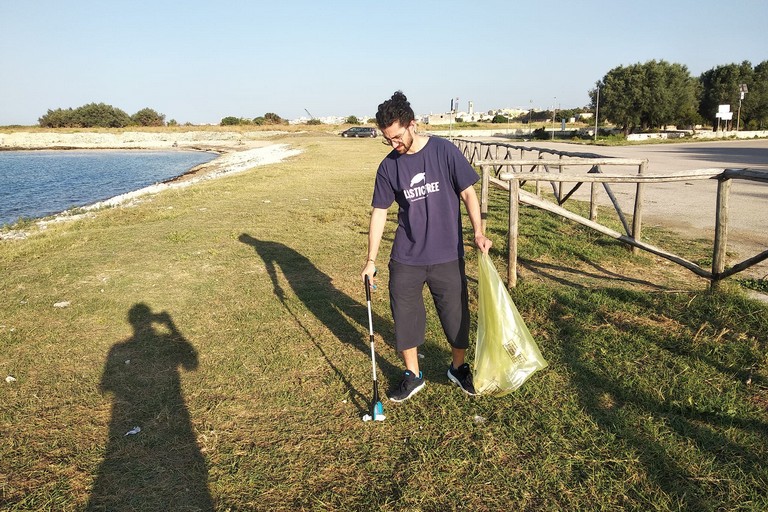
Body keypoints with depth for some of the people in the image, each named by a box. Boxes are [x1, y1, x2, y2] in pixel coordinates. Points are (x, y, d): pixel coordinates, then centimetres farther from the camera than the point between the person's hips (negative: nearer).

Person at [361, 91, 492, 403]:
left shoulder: (445, 151, -8)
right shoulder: (388, 167, -2)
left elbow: (468, 193, -3)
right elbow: (379, 213, 3)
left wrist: (478, 232, -17)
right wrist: (371, 260, 2)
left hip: (447, 256, -1)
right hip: (405, 259, 2)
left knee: (457, 315, 10)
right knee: (405, 316, 8)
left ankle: (458, 368, 35)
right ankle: (413, 376, 29)